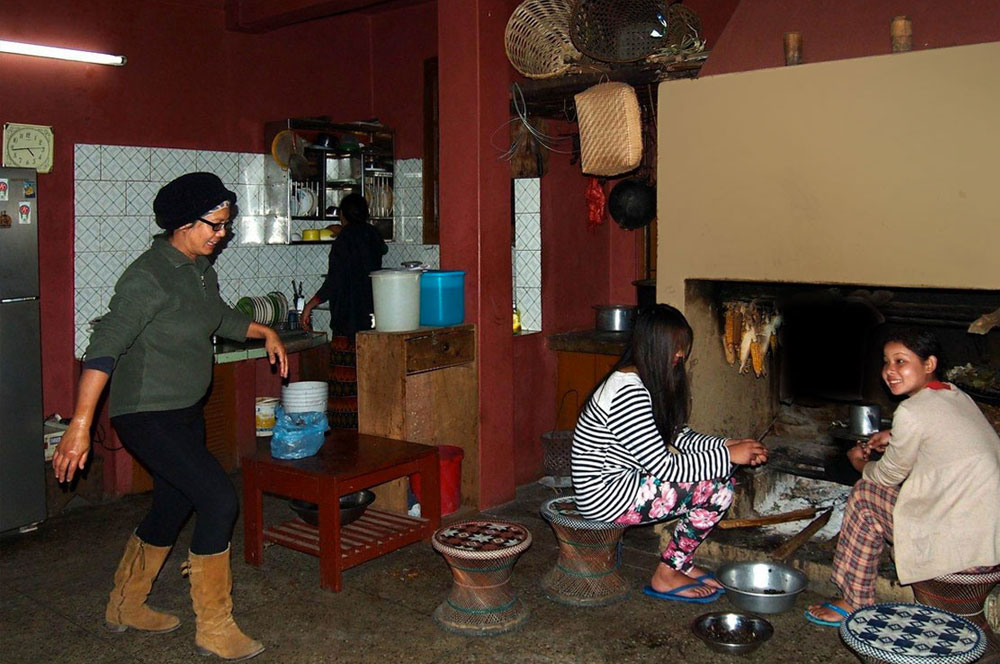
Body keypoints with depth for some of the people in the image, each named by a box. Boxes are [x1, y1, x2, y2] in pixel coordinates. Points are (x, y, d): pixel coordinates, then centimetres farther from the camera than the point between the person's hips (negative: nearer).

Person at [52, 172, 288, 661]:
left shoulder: (200, 269, 6)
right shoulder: (149, 277, -21)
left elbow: (220, 318, 26)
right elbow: (104, 348, -26)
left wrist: (263, 332, 12)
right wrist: (80, 424, -31)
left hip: (185, 411, 9)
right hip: (147, 415, -9)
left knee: (172, 508, 17)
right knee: (219, 500, -15)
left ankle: (125, 607, 38)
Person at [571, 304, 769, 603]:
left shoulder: (651, 384, 7)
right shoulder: (627, 391, -25)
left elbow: (682, 437, 11)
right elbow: (664, 466, -24)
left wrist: (728, 444, -4)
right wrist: (728, 455, -17)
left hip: (624, 482, 10)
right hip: (607, 497, -10)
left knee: (718, 477, 5)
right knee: (717, 487, -14)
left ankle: (680, 563, 14)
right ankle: (666, 576, 0)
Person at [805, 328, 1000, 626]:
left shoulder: (913, 411, -16)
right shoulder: (956, 395, 10)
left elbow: (889, 475, -3)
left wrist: (860, 463, 17)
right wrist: (894, 437, 21)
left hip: (966, 544, -9)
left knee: (865, 494, 3)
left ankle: (853, 603, 12)